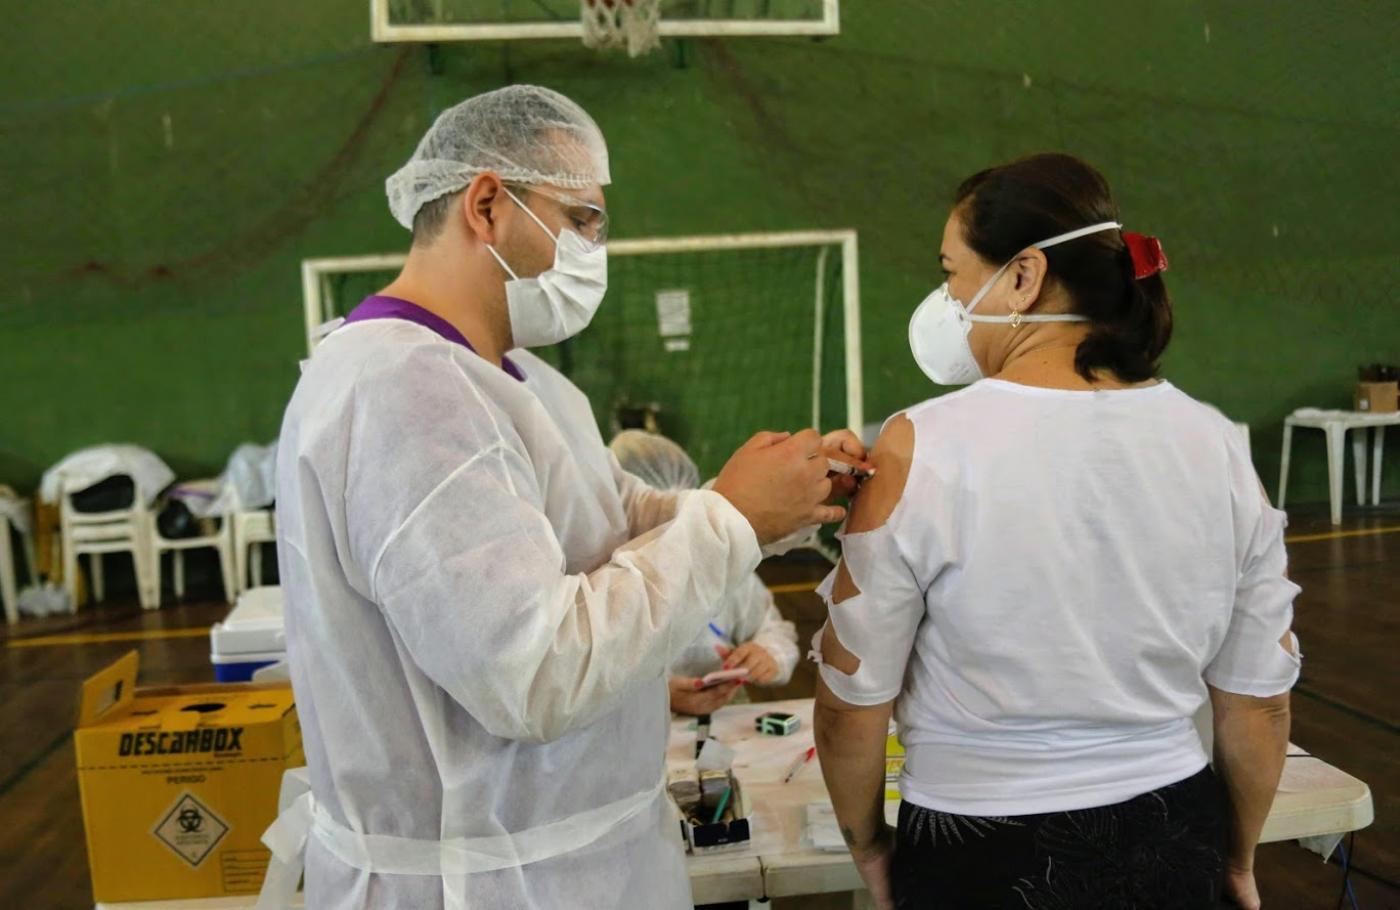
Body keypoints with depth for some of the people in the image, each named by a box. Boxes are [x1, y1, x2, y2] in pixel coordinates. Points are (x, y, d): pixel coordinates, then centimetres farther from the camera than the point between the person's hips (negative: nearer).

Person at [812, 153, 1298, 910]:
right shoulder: (1215, 443, -5)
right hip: (1173, 841, 4)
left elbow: (852, 701, -11)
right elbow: (1259, 698, 3)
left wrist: (867, 846, 7)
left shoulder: (923, 449, -18)